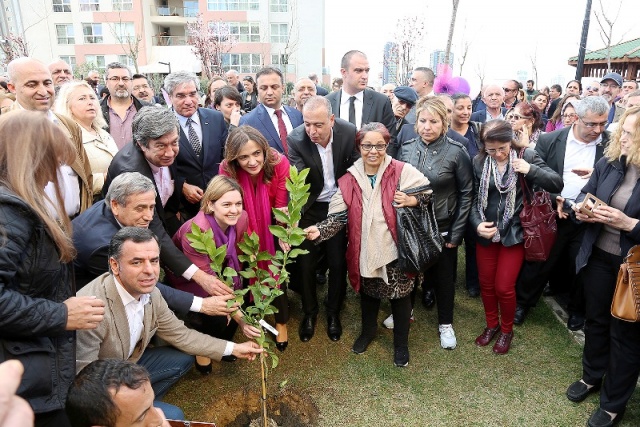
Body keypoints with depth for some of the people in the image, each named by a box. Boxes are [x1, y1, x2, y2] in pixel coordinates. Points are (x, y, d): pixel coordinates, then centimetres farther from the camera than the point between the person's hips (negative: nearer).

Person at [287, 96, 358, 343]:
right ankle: (309, 312, 34)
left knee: (338, 263, 10)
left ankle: (333, 312, 35)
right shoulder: (296, 140, -19)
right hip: (309, 209, 0)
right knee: (305, 263, 8)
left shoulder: (349, 133, -16)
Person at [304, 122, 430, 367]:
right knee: (367, 292, 22)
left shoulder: (402, 171, -10)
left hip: (395, 249, -2)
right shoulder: (348, 180, -5)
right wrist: (319, 230, -25)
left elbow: (429, 192, 0)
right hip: (364, 251, 2)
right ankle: (368, 329, 51)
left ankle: (401, 343, 38)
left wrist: (412, 200, -20)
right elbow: (338, 216, -8)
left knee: (399, 296, 12)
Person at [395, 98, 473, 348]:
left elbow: (466, 194, -7)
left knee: (444, 277, 13)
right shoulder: (406, 149, -4)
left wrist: (456, 233, -9)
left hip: (442, 228, -2)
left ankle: (445, 324, 34)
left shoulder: (456, 152, -12)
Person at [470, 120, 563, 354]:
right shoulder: (479, 161, -3)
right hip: (486, 232, 3)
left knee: (504, 287, 2)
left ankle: (506, 330, 29)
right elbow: (473, 198, 1)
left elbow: (557, 184, -9)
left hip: (514, 232, -2)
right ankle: (491, 325, 38)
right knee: (486, 283, 14)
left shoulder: (527, 156, -8)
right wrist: (477, 224, -13)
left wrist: (531, 170, -23)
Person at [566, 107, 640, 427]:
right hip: (598, 255, 5)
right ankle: (592, 376, 46)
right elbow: (585, 194, 8)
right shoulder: (609, 162, -3)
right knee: (595, 319, 21)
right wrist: (581, 208, -12)